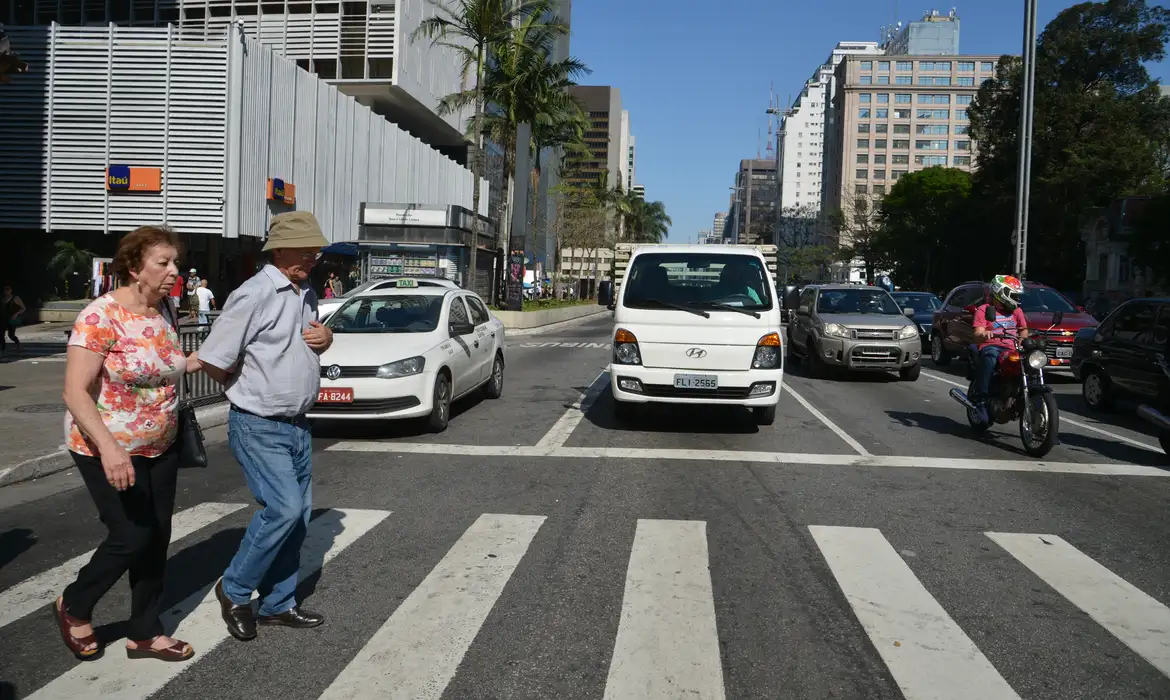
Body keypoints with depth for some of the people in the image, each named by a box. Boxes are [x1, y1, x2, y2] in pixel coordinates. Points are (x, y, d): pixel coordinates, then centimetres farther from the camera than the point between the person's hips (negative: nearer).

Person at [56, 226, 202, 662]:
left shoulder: (165, 312, 2)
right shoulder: (101, 316, -20)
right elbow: (75, 392, -23)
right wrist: (109, 448, -34)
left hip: (160, 448, 7)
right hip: (107, 450, -7)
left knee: (156, 538, 8)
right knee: (132, 537, -5)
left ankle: (144, 634, 23)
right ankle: (74, 606, 25)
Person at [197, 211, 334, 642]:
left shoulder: (307, 295, 10)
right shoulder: (254, 295, -16)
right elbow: (212, 361, -18)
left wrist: (326, 339, 1)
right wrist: (250, 389, 0)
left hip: (297, 426, 8)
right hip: (259, 427, -8)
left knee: (297, 516, 10)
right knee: (283, 509, -15)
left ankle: (278, 604, 24)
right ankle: (234, 589, 8)